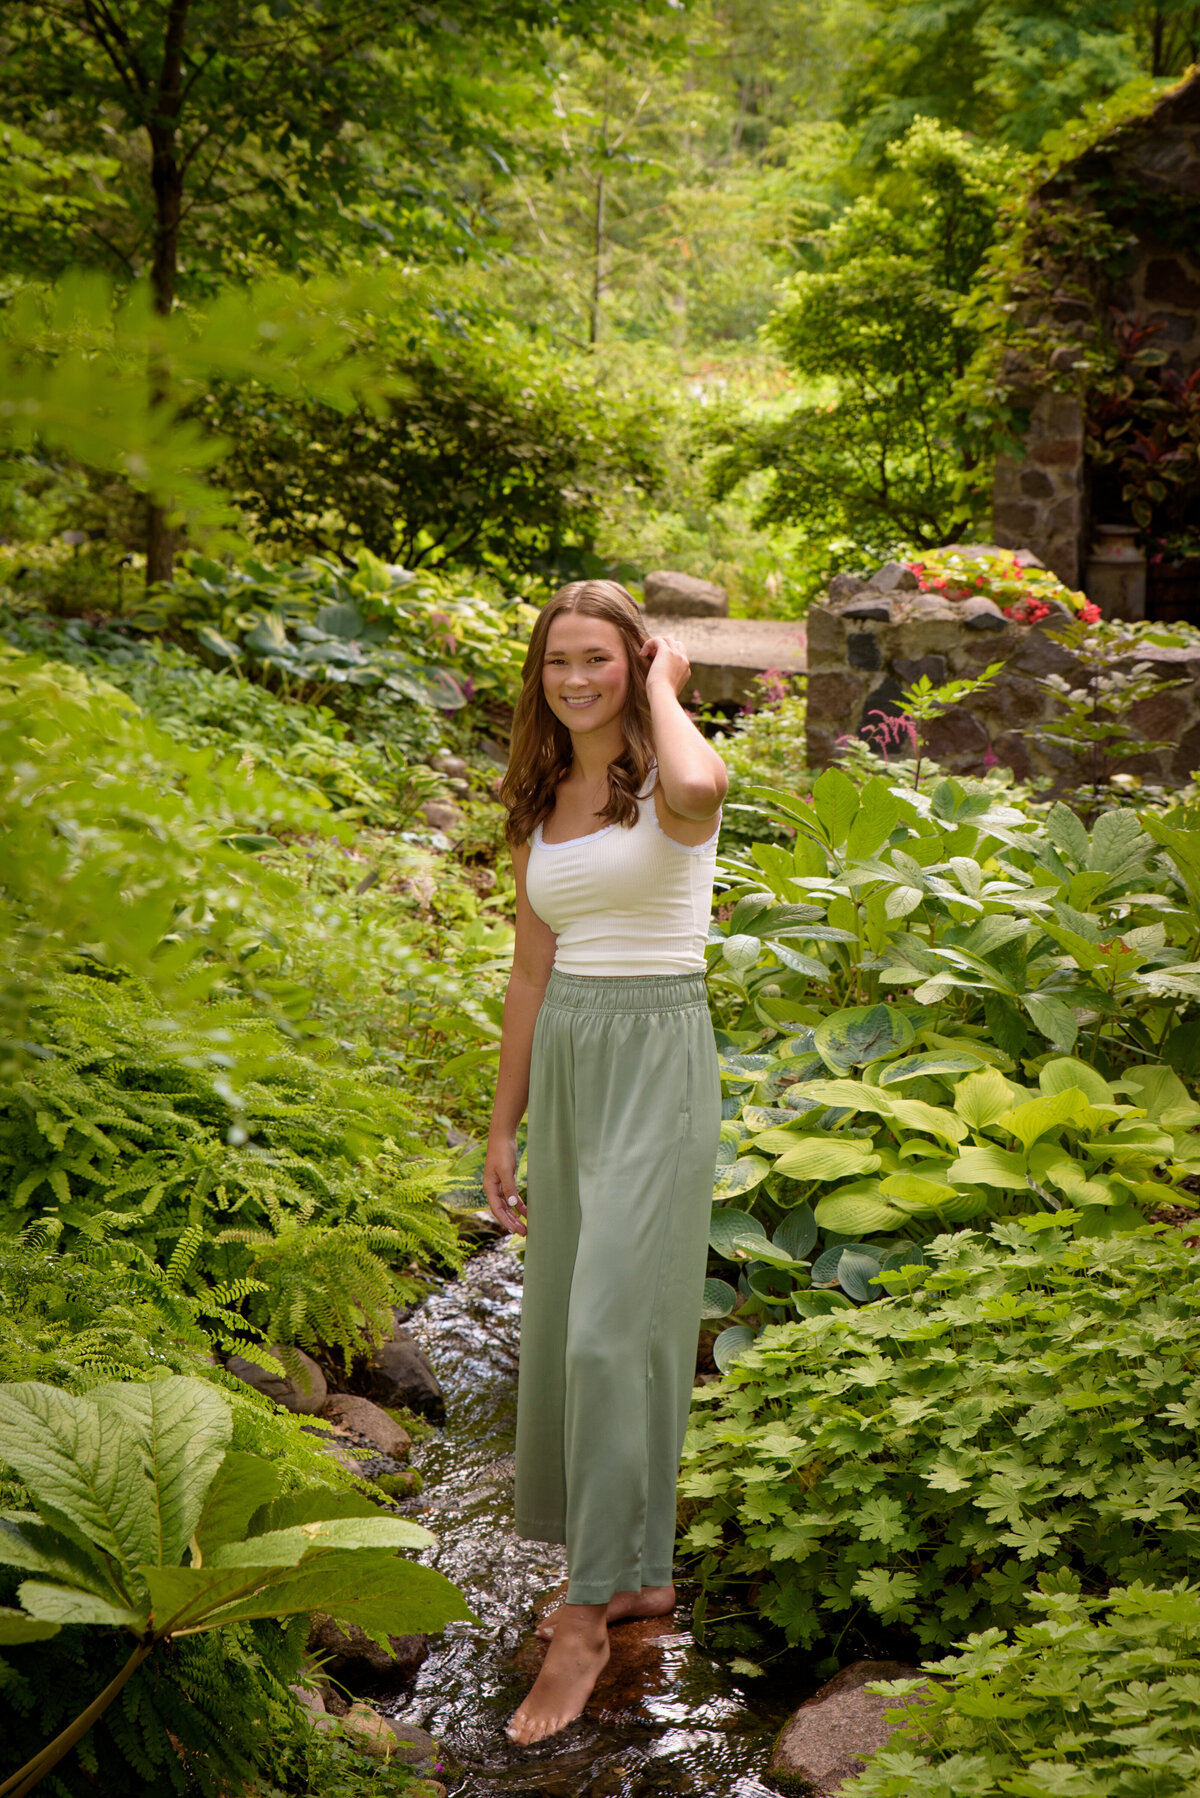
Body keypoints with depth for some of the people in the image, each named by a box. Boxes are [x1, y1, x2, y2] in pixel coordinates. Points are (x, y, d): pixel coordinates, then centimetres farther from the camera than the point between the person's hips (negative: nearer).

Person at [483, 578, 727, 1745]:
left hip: (657, 1060, -8)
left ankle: (589, 1617, -2)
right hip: (564, 1068, 8)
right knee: (565, 1325, 13)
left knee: (612, 1328, -11)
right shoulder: (540, 806, 11)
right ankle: (639, 1571, 28)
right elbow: (530, 970, 14)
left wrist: (665, 689, -17)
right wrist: (503, 1127, 14)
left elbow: (698, 791, -37)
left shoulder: (669, 780, -9)